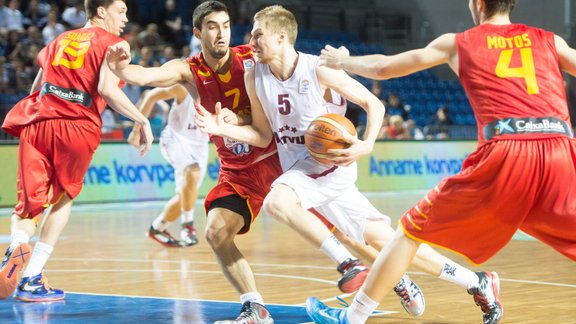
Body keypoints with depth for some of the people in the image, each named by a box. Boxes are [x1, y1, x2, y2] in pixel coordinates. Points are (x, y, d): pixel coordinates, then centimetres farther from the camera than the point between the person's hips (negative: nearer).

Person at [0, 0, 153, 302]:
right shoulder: (112, 43, 5)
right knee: (64, 198, 16)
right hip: (77, 127, -3)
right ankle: (32, 279, 11)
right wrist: (143, 121, -7)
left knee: (29, 202, 8)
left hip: (37, 122, 3)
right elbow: (107, 89, -11)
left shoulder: (60, 40, 24)